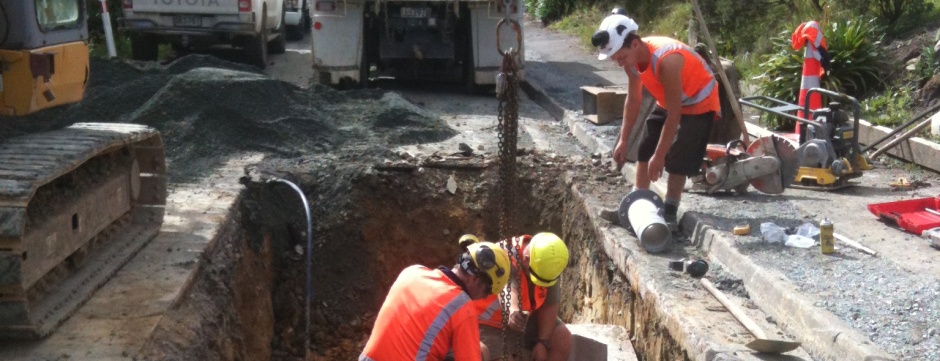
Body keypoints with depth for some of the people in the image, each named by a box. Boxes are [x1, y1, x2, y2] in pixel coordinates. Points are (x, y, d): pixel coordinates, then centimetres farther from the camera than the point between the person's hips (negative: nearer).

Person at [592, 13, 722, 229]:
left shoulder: (666, 60, -40)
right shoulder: (632, 58, -16)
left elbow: (674, 114, -33)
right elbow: (633, 100, -1)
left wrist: (659, 155, -29)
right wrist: (623, 140, -1)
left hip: (699, 104, -8)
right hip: (668, 101, 8)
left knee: (677, 160, -13)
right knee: (645, 151, 7)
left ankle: (669, 213, -1)